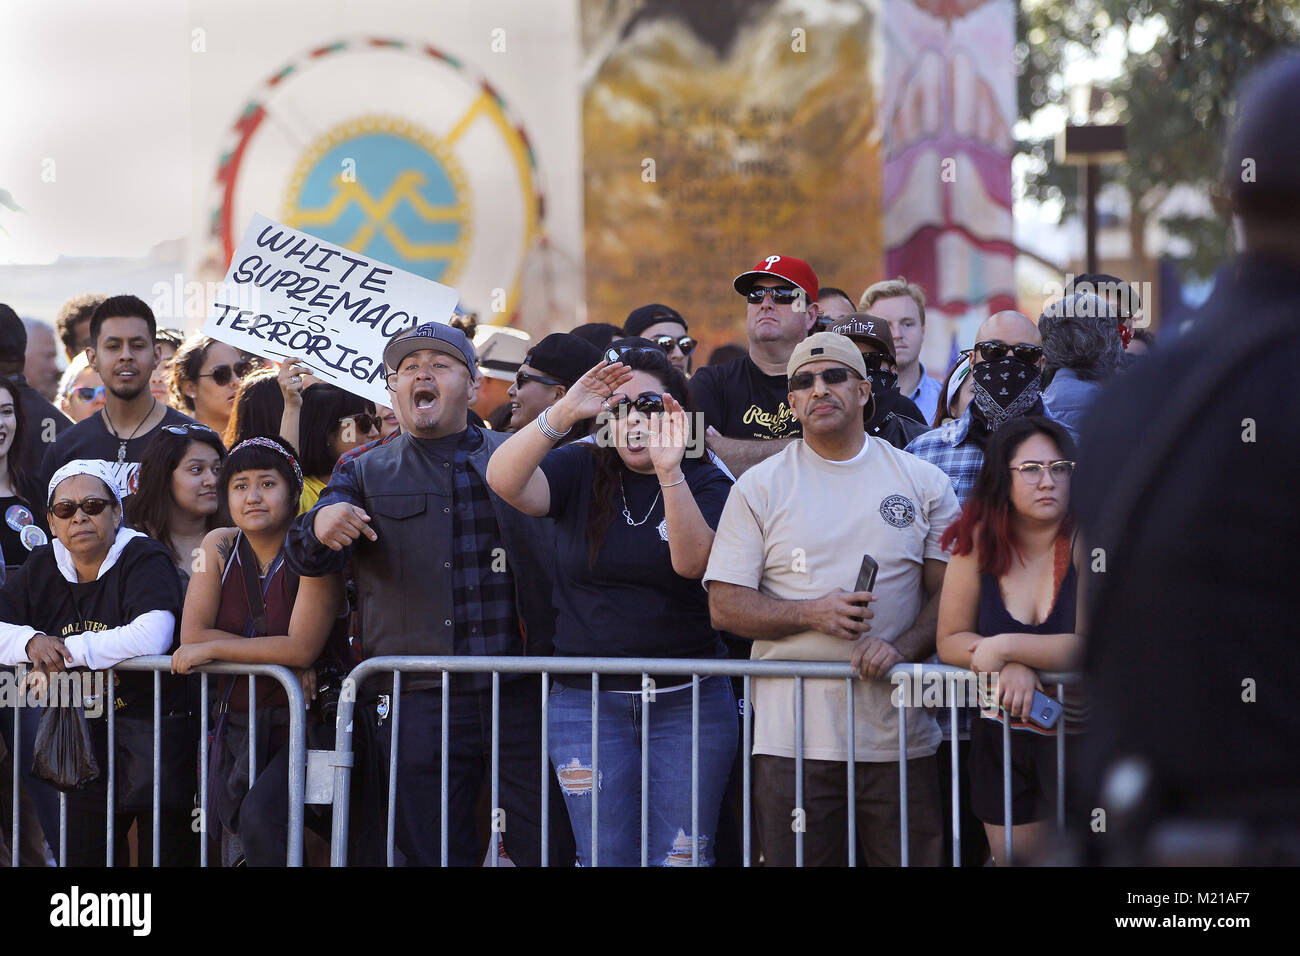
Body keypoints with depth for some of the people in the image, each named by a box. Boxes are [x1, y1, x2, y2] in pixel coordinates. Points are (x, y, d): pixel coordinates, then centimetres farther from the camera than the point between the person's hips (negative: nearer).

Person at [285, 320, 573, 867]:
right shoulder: (365, 475, 13)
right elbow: (306, 559, -1)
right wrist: (321, 526, -26)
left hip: (525, 695, 0)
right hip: (420, 701, 0)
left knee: (549, 849, -2)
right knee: (433, 853, 2)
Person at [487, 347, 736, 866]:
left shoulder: (704, 482, 2)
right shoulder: (580, 471, 4)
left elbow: (693, 563, -17)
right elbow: (504, 480, -16)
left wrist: (669, 472, -30)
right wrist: (564, 412, -28)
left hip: (688, 701, 0)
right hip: (586, 701, 1)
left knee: (682, 858, -1)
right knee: (605, 857, 2)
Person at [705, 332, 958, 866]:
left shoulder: (923, 482, 9)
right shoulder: (759, 488, 6)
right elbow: (724, 605, 2)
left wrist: (903, 647, -13)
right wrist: (812, 614, -13)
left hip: (899, 734, 1)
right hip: (791, 737, -1)